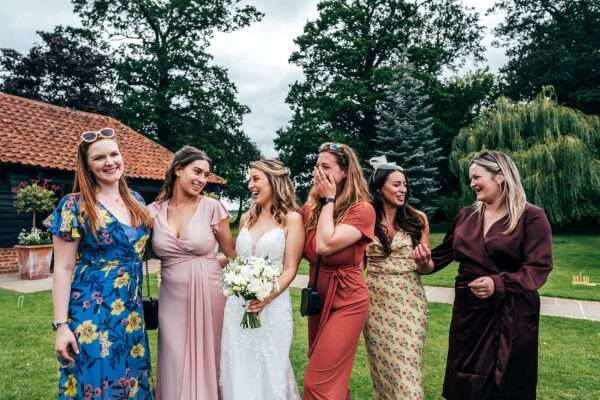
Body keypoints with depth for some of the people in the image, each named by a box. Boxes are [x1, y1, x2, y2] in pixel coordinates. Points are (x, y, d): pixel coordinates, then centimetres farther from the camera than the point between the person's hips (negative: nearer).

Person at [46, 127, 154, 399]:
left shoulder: (136, 201, 5)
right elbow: (63, 269, -11)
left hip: (131, 311, 5)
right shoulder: (74, 206, -10)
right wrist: (61, 325, -13)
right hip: (91, 313, -5)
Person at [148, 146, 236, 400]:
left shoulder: (212, 208, -7)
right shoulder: (154, 211, -1)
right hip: (172, 300, 2)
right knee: (176, 366, 11)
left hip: (209, 297, -1)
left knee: (206, 362, 14)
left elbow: (233, 254, 2)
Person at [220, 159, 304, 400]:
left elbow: (290, 269, -10)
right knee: (238, 370, 12)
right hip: (237, 304, 5)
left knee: (270, 371, 7)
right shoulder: (247, 218, 10)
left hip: (272, 305, -4)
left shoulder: (291, 218, -5)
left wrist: (268, 297, -22)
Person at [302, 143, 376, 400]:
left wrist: (329, 200, -18)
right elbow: (306, 251, 4)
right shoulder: (310, 208, 1)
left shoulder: (362, 209, -17)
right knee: (332, 376, 20)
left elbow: (325, 245, -28)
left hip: (347, 301, -6)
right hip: (317, 297, 6)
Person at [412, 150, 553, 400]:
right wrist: (429, 262, -5)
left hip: (511, 314, -5)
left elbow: (539, 267, -14)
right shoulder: (466, 215, 8)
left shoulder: (531, 216, -8)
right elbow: (446, 252, 15)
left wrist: (499, 283, -28)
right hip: (468, 310, 5)